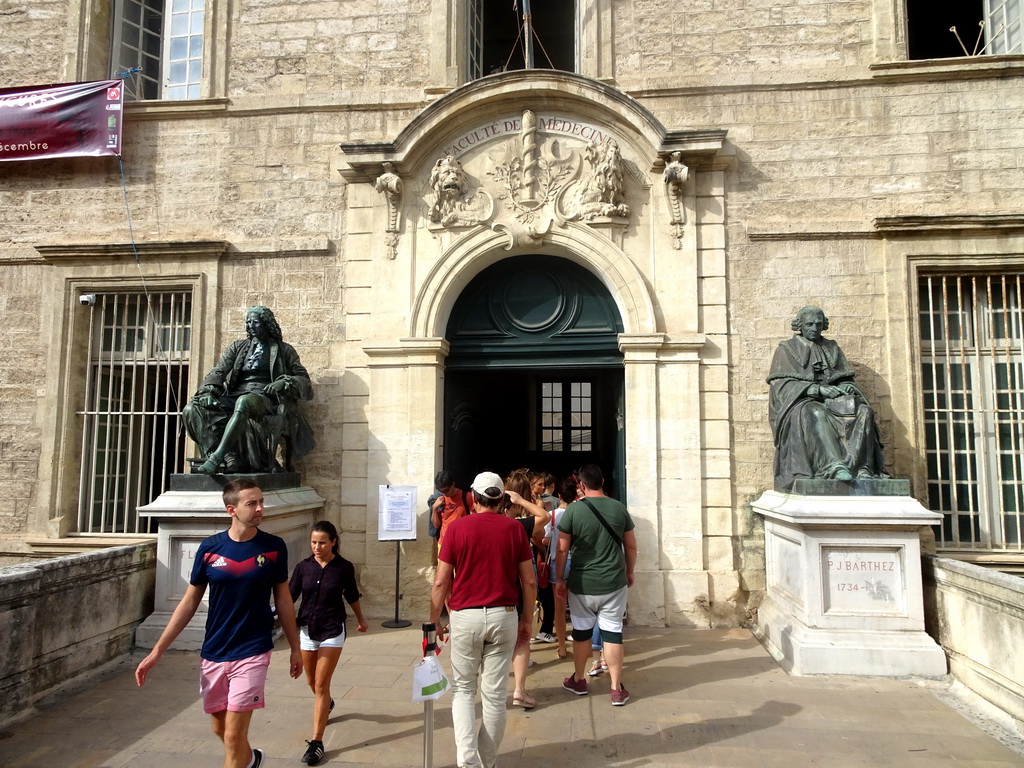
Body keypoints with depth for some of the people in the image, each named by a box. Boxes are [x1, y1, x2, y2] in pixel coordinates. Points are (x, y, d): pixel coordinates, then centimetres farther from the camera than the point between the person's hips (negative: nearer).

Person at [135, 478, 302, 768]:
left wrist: (295, 649, 7)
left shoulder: (274, 548, -8)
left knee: (233, 736, -6)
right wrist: (157, 651, 1)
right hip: (213, 653, 3)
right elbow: (189, 603, 3)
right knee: (219, 728, 18)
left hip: (252, 652, -3)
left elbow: (283, 600, 2)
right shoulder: (209, 548, -5)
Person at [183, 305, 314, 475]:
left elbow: (304, 380, 11)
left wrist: (285, 382, -11)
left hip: (265, 398, -4)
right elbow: (218, 372, 13)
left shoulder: (284, 350, 16)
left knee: (244, 402, -41)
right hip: (234, 397, 5)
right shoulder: (237, 347, 25)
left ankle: (216, 458, -44)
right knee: (191, 409, -22)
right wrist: (208, 390, -8)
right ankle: (229, 459, -36)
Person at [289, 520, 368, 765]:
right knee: (312, 682, 20)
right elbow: (290, 596, -8)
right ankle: (327, 704, 53)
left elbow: (352, 596, 6)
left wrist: (361, 620, 19)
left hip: (332, 632, -3)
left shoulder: (344, 567, -10)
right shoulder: (303, 566, -6)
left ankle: (317, 742, 5)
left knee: (321, 685, -5)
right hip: (306, 630, 3)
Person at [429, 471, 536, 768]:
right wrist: (528, 618, 14)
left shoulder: (457, 527, -5)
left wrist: (434, 620, 7)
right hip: (504, 616, 1)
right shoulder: (515, 528, -1)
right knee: (495, 694, 12)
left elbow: (440, 582, -4)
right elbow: (529, 581, 1)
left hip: (465, 616, -1)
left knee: (463, 689, 15)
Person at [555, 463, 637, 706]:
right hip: (614, 583, 1)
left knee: (581, 631, 14)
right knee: (612, 632, 7)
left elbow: (562, 549, -6)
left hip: (582, 584, -1)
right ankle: (617, 689, 12)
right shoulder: (619, 508, -2)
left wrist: (559, 579, 4)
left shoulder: (573, 510, -10)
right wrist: (630, 572, 20)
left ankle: (578, 680, 30)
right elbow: (631, 546, 6)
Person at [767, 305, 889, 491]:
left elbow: (844, 378, 17)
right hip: (801, 402, -4)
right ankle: (834, 465, -55)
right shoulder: (786, 349, 10)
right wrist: (818, 389, -16)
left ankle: (860, 467, -39)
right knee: (815, 414, -39)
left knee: (864, 412, -25)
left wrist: (846, 387, -9)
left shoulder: (832, 348, 23)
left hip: (832, 399, 4)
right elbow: (782, 384, -4)